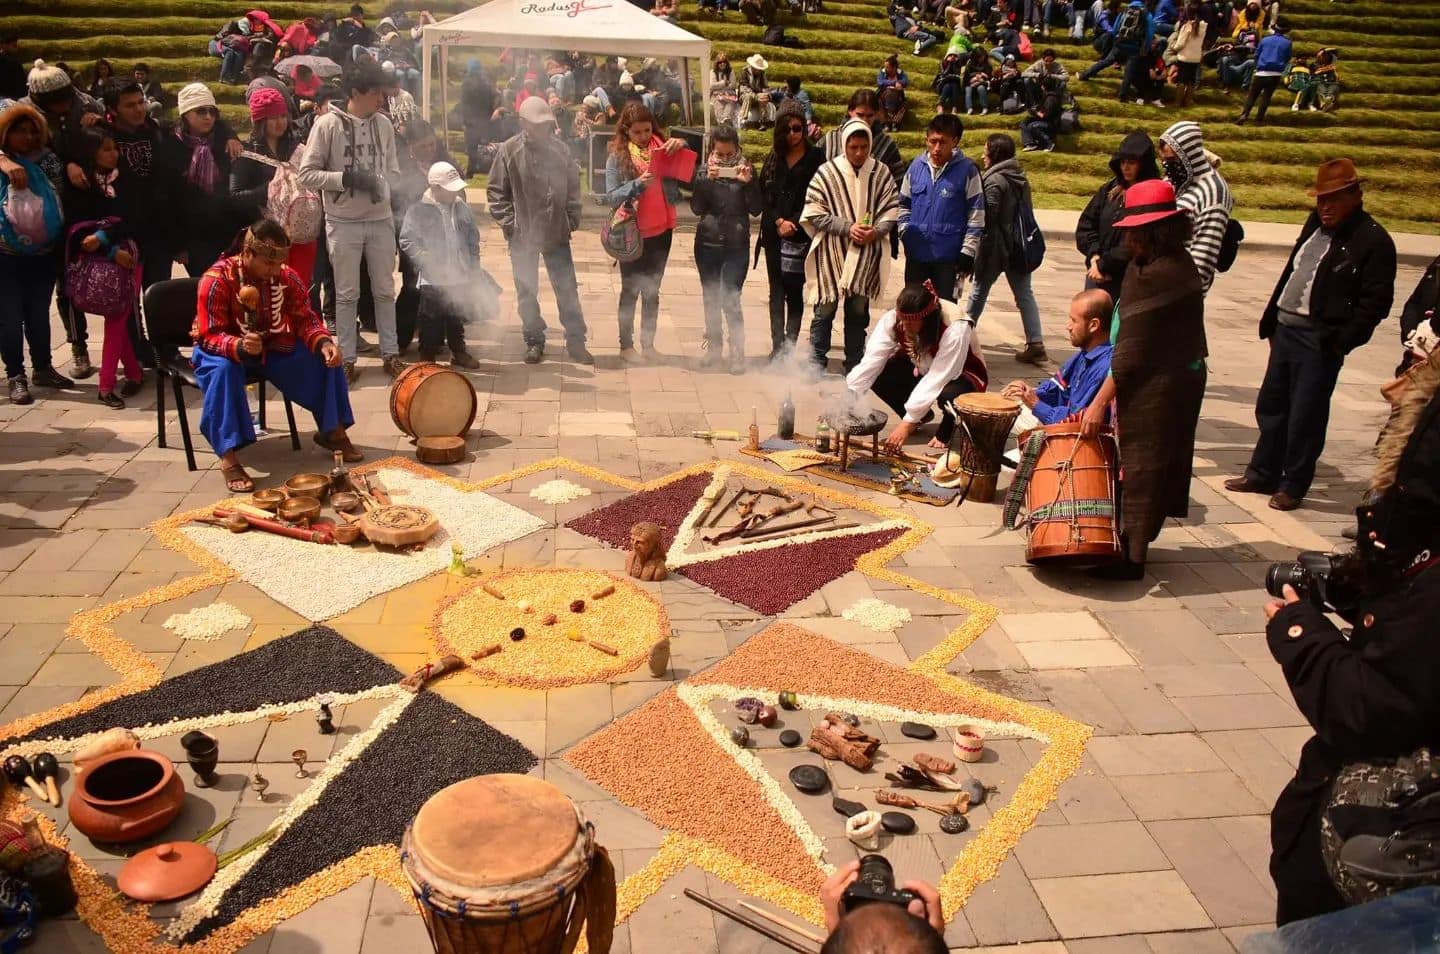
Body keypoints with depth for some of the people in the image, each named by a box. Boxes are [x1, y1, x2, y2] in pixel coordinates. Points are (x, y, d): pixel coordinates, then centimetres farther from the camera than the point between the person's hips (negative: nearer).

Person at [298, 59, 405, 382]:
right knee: (347, 294, 5)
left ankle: (391, 353, 22)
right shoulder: (328, 124, -8)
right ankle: (347, 358, 16)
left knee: (385, 290, 11)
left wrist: (381, 184, -8)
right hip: (343, 223, -3)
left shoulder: (384, 124, 3)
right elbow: (307, 174, -9)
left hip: (381, 220, 3)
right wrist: (347, 178, -17)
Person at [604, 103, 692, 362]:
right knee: (630, 290, 7)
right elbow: (611, 197, -10)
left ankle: (648, 344, 22)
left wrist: (681, 145, -19)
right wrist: (637, 185, -24)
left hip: (660, 231, 3)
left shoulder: (664, 149, 2)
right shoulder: (617, 157, -5)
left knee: (652, 291, 12)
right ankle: (626, 345, 17)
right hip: (631, 232, -3)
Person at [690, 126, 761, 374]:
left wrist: (748, 183, -19)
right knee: (711, 298, 11)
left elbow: (756, 209, -5)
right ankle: (714, 349, 24)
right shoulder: (704, 171, 1)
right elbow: (697, 208, -7)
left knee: (730, 299, -9)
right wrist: (707, 180, -19)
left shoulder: (746, 170, -1)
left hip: (736, 246, -3)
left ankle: (738, 354, 0)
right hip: (707, 243, 3)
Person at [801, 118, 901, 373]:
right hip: (830, 254, -2)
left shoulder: (881, 173, -1)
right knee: (824, 311, 3)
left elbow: (891, 211, 3)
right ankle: (816, 366, 13)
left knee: (859, 312, 12)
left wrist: (876, 231, -16)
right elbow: (815, 214, -7)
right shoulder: (826, 173, -8)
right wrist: (848, 227, -16)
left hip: (865, 256, 2)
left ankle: (854, 366, 24)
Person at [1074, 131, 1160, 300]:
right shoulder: (1110, 189, 10)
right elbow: (1086, 224, 8)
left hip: (1129, 279, -6)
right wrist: (1095, 256, -7)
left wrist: (1104, 265, -14)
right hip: (1096, 273, 6)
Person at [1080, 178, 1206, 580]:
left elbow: (1132, 350, -23)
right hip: (1183, 377, 10)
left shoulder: (1152, 275, -23)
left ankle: (1131, 557, 12)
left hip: (1156, 387, -10)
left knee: (1140, 468, 1)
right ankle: (1137, 540, 33)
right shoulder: (1180, 264, 8)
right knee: (1159, 464, 18)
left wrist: (1100, 402, -19)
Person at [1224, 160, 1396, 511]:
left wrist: (1343, 340, -19)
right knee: (1271, 406, 15)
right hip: (1285, 329, 8)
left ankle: (1293, 486, 12)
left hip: (1321, 342, -8)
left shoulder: (1374, 241, -10)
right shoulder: (1316, 224, 12)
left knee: (1305, 416, 0)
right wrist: (1271, 318, 12)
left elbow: (1377, 301, -13)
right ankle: (1263, 475, 28)